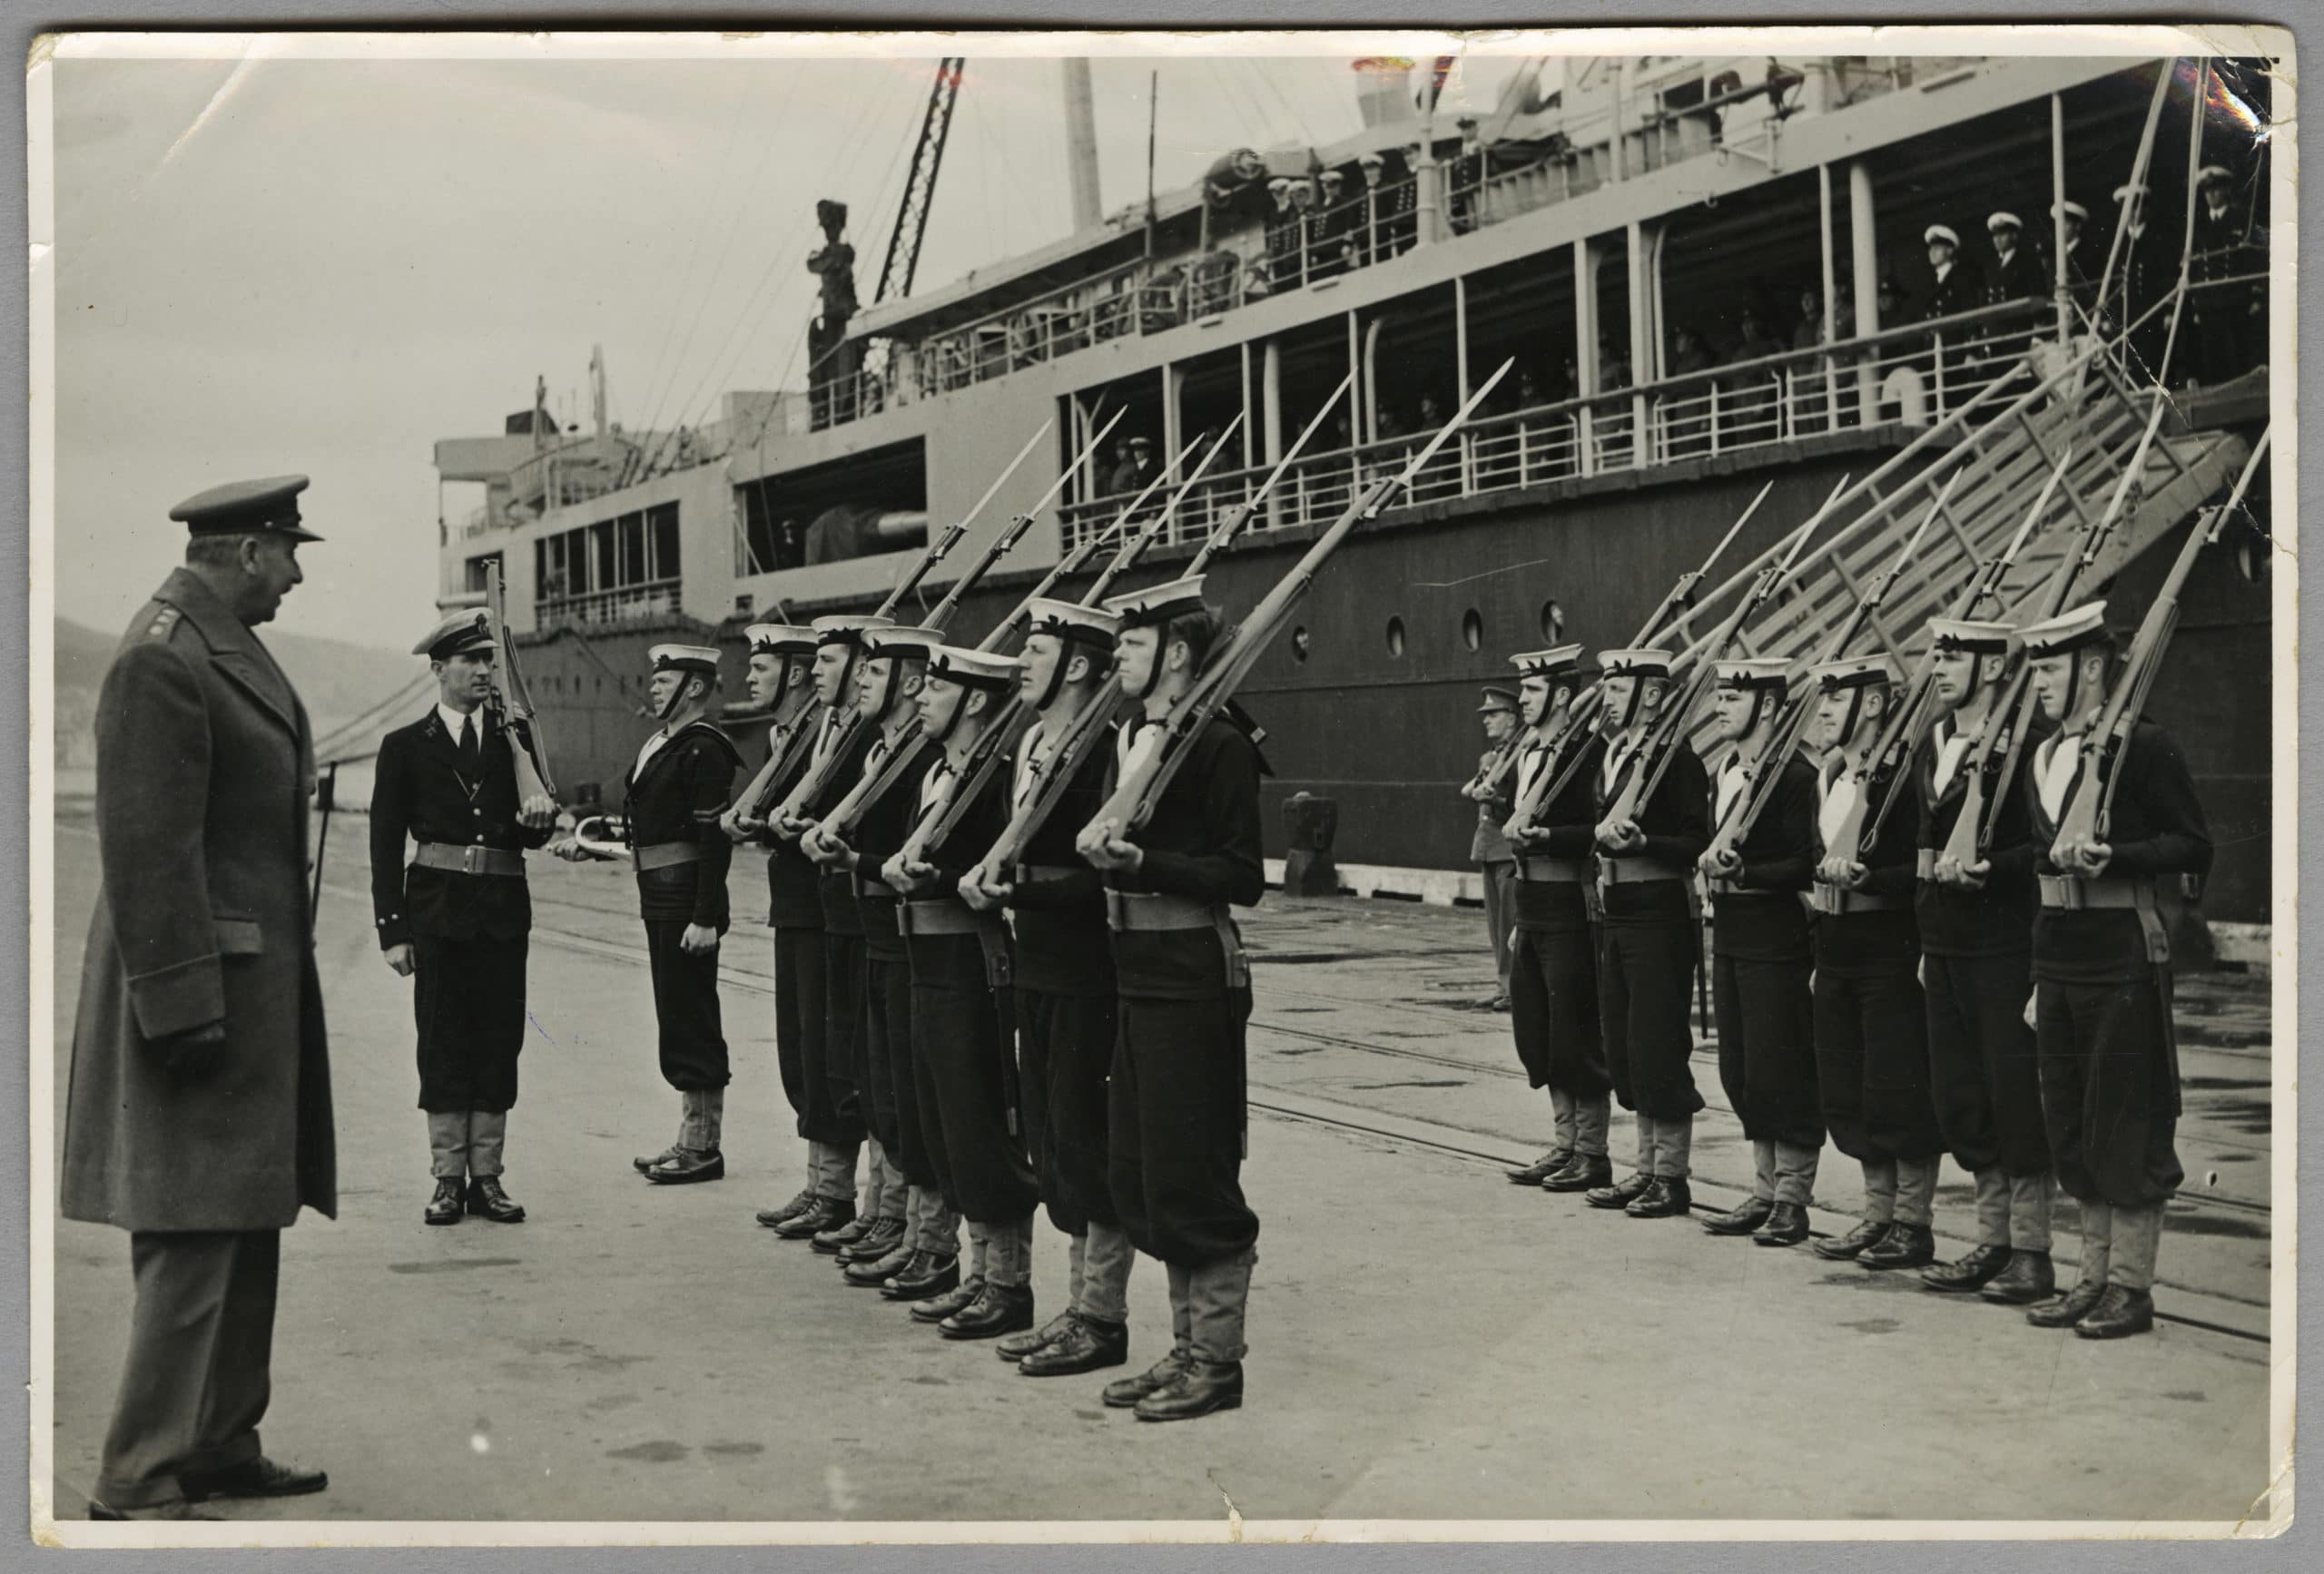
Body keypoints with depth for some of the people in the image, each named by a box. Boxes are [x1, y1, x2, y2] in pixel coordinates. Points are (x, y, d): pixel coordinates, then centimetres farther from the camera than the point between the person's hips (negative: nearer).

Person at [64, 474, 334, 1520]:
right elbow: (147, 850, -21)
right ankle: (138, 1481, -1)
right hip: (204, 985, -10)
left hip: (261, 989, 10)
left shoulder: (228, 648, 14)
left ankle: (223, 1446, 25)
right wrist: (183, 1005, -22)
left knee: (251, 1230, 15)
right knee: (194, 1238, -7)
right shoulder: (160, 660, -16)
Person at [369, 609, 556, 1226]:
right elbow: (386, 844, 3)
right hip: (438, 910, -2)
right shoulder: (406, 747, 5)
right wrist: (393, 930, -5)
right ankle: (449, 1179, 9)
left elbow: (531, 837, 13)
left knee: (499, 1042, 4)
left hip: (503, 910, 2)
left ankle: (487, 1176, 11)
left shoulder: (513, 741, 12)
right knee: (442, 1043, 1)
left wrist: (539, 817, -12)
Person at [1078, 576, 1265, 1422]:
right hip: (1138, 971, 9)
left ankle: (1217, 1360, 9)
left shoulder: (1218, 744, -11)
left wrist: (1142, 862, -22)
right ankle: (1188, 1345, 23)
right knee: (1140, 1170, 12)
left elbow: (1243, 877, -15)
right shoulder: (1132, 738, 13)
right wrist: (1104, 848, -2)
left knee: (1192, 1174, -2)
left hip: (1193, 977, -9)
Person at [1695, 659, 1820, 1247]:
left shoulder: (1795, 775, -13)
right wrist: (1713, 862, 1)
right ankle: (1764, 1192, 22)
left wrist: (1744, 873, -23)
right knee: (1739, 1072, 12)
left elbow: (1806, 864, -18)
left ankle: (1792, 1200, 7)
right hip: (1729, 935, 9)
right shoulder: (1724, 773, 14)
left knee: (1779, 1071, -3)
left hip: (1777, 940, -9)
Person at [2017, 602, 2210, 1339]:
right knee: (2071, 1126, 11)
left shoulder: (2145, 747, -9)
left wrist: (2111, 857, -24)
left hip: (2123, 957, -8)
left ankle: (2131, 1286, 7)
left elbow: (2194, 848, -10)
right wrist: (2037, 977, 15)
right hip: (2058, 959, 8)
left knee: (2128, 1123, -1)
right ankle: (2095, 1275, 21)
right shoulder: (2042, 758, 13)